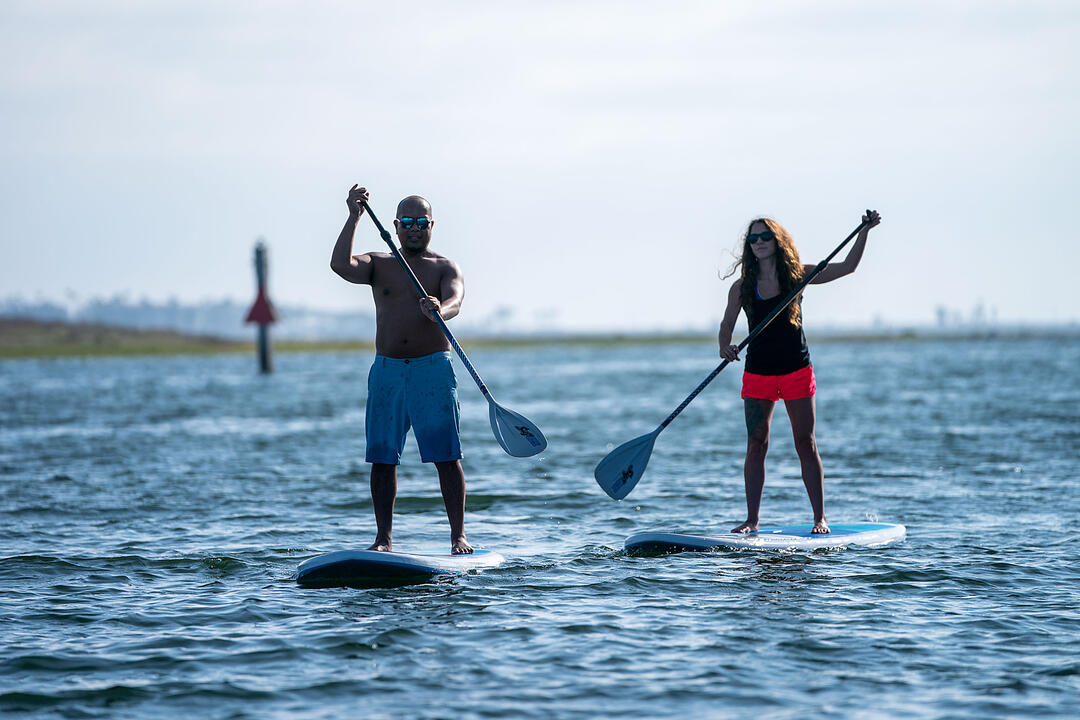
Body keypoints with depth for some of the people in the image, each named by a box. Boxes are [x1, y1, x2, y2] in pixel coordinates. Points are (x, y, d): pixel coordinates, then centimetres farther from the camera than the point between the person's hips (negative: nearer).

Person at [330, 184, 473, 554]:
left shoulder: (445, 268, 6)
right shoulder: (379, 264, 11)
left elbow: (454, 302, -15)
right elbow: (341, 265, -9)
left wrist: (440, 310, -38)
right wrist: (353, 219, -16)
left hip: (433, 371, -2)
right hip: (387, 371, 2)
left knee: (446, 457, -6)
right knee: (383, 458, 1)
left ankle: (458, 536, -2)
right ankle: (384, 539, 7)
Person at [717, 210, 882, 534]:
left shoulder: (796, 275, 1)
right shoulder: (742, 287, 2)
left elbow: (847, 266, 3)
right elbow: (727, 324, 3)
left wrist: (864, 232, -8)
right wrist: (725, 347, -19)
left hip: (796, 370, -1)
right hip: (758, 373, 1)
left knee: (806, 444, -1)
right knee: (756, 444, -3)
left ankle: (820, 518, 5)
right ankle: (752, 520, 2)